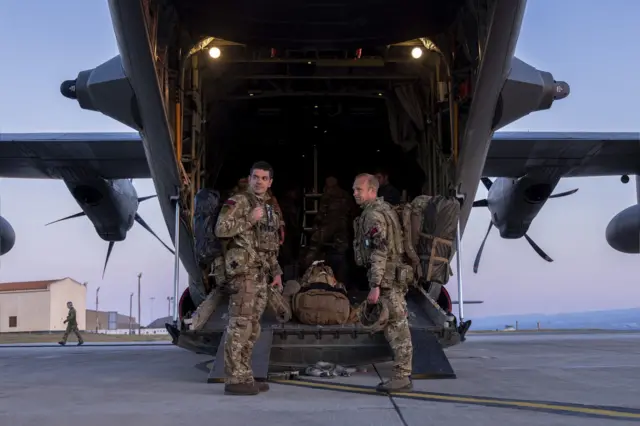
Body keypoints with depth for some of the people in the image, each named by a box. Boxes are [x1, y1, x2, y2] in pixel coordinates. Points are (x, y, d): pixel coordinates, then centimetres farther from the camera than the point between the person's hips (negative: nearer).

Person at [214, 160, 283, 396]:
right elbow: (221, 229, -17)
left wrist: (276, 271, 19)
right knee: (239, 325, -10)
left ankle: (245, 376, 16)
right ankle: (234, 380, -7)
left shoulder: (269, 209, 20)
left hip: (261, 275, 9)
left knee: (252, 327, 10)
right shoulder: (238, 202, -5)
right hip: (243, 271, -9)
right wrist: (249, 220, -18)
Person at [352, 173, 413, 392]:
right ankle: (402, 374, 18)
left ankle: (401, 377, 0)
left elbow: (379, 253, -21)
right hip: (392, 277, 10)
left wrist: (375, 286, -22)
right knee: (396, 327, 12)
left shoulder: (373, 215, -14)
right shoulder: (383, 208, 17)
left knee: (396, 328, -5)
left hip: (386, 279, -10)